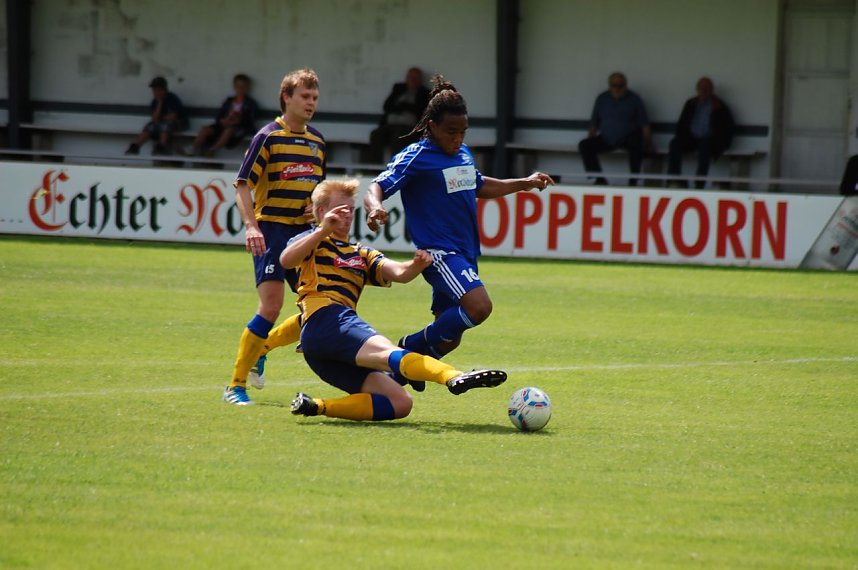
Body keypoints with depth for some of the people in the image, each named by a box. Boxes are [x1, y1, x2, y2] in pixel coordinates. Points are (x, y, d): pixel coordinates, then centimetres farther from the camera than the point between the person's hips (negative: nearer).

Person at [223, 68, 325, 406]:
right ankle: (236, 386, -8)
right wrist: (251, 226, -23)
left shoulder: (317, 141, 14)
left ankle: (261, 349, 24)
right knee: (271, 306, -17)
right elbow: (243, 185, -10)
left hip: (304, 232, 7)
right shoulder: (268, 137, -6)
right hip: (272, 230, -7)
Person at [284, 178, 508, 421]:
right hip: (324, 318, -8)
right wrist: (323, 231, -25)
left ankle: (317, 407, -13)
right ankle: (454, 377, -62)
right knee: (386, 351, -35)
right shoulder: (314, 241, 13)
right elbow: (286, 260, -11)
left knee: (399, 403, -7)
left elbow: (398, 273, 13)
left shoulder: (361, 255, 33)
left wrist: (417, 265, -10)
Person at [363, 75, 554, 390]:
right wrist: (374, 207, -43)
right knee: (479, 307, -29)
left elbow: (479, 186, 34)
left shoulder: (463, 154, 14)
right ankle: (414, 346, -12)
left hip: (465, 252, 9)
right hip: (439, 251, -8)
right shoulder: (416, 157, -10)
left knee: (448, 336, 8)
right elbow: (377, 187, -20)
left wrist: (525, 183, 32)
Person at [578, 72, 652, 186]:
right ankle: (599, 179, -15)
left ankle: (633, 181, -30)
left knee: (636, 144, -38)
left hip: (628, 138, -4)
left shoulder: (634, 99, 0)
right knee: (584, 145, -18)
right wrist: (590, 138, 3)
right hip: (606, 140, 4)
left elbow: (644, 124, -4)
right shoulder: (602, 99, 9)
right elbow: (594, 122, 14)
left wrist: (648, 143, -14)